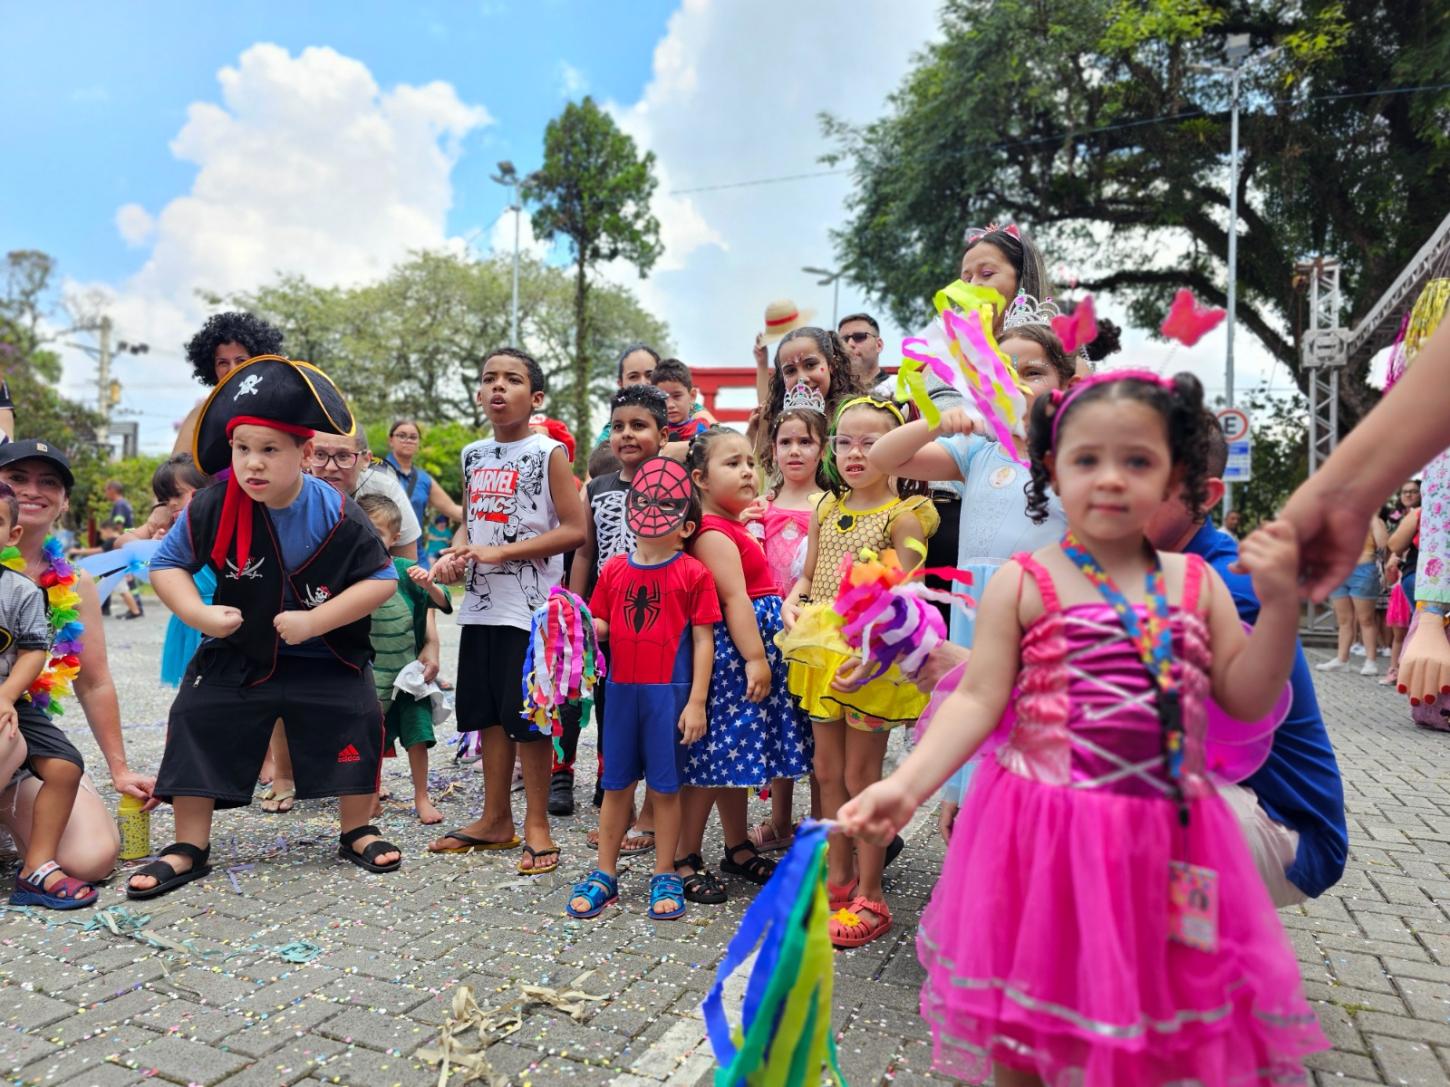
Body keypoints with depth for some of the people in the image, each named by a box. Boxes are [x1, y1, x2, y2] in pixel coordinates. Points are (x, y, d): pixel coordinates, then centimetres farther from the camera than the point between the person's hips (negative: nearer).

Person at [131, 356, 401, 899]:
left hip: (326, 658, -1)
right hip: (237, 654, 2)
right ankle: (188, 848, 16)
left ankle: (356, 832, 17)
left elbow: (382, 579, -17)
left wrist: (313, 621, -24)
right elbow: (166, 562, -4)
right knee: (197, 723, -2)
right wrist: (199, 613, -22)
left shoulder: (337, 514, -20)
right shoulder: (213, 508, -17)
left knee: (356, 722, -7)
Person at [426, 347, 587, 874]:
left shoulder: (548, 453, -7)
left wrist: (502, 552, -17)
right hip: (479, 606, 6)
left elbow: (574, 529, -13)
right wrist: (453, 554, -1)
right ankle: (496, 819, 27)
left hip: (529, 608, -6)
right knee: (488, 715, 13)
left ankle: (537, 825, 15)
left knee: (527, 718, 0)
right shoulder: (474, 455, 11)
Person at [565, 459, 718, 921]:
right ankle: (604, 874, 25)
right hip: (621, 688, 3)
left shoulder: (693, 573, -5)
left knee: (665, 786, 7)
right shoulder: (614, 569, 6)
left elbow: (702, 640, -5)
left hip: (669, 692, -3)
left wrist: (696, 701, -8)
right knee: (616, 783, 13)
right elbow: (601, 626, 12)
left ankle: (664, 876, 22)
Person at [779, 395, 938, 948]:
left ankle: (869, 896, 18)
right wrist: (791, 603, -5)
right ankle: (837, 876, 31)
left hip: (871, 658, -6)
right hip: (823, 653, 6)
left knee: (861, 775, 2)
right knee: (828, 771, 14)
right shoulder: (825, 510, 9)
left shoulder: (902, 515, -9)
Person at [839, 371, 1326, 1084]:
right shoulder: (1022, 585, -8)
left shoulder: (1196, 583, 4)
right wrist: (907, 783, -22)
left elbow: (1247, 699, 5)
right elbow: (977, 702, -10)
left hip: (1164, 835, 3)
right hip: (1045, 830, -3)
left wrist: (1280, 605, -8)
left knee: (1146, 1011, 17)